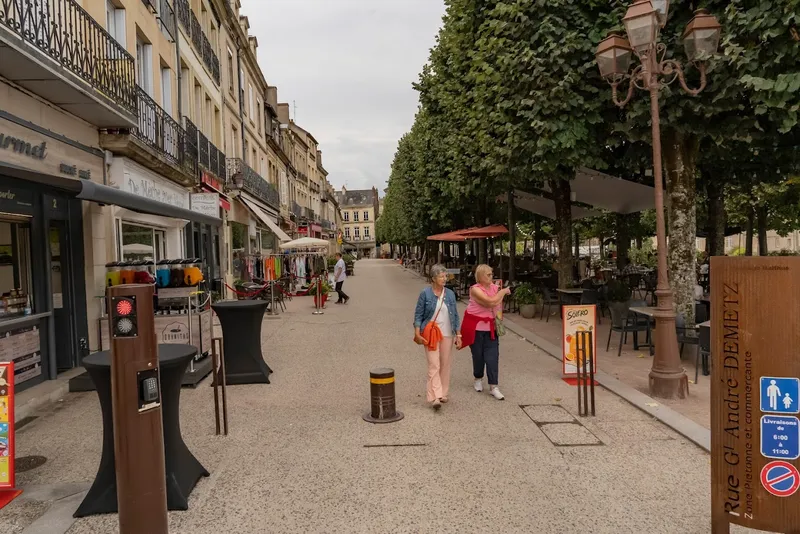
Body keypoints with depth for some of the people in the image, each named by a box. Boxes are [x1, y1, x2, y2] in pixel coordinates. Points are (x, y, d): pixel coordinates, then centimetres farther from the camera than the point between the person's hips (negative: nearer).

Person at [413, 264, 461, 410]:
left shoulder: (450, 294, 6)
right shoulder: (425, 293, -4)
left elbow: (455, 316, 10)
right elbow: (418, 314, -2)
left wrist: (458, 335, 7)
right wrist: (417, 333, -10)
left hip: (447, 335, 4)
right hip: (431, 334, -4)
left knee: (445, 364, 9)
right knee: (434, 365, -9)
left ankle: (443, 393, 23)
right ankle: (435, 397, -11)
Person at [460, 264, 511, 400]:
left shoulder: (495, 287, 3)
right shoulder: (475, 289, -15)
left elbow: (499, 305, 18)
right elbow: (490, 302, -27)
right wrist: (503, 292, -15)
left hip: (490, 327, 4)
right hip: (475, 327, -4)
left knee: (492, 356, -4)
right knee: (478, 355, 10)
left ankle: (493, 387, 0)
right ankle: (478, 379, 35)